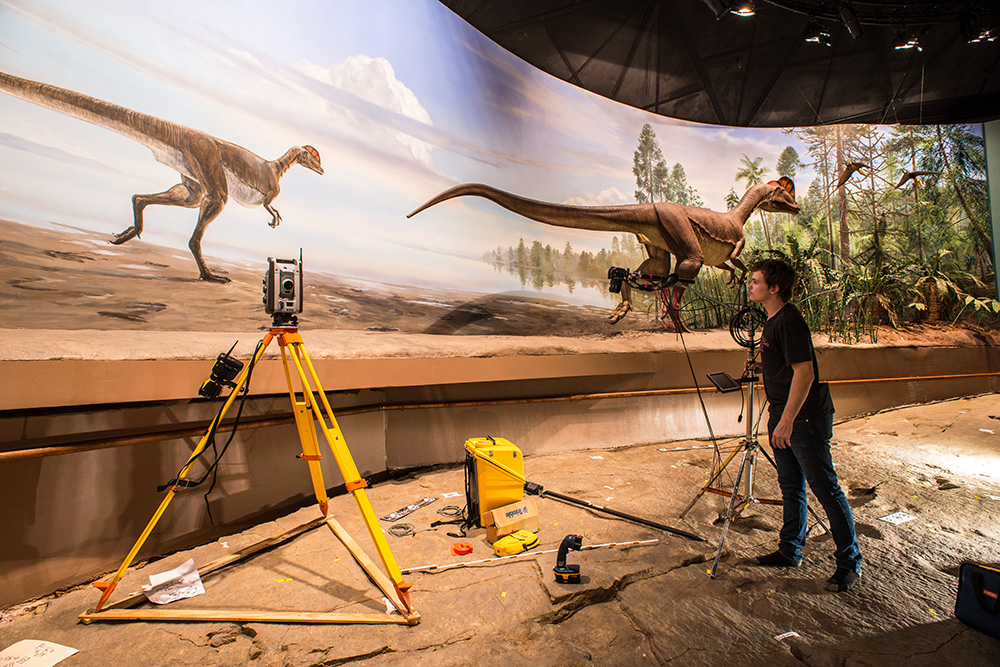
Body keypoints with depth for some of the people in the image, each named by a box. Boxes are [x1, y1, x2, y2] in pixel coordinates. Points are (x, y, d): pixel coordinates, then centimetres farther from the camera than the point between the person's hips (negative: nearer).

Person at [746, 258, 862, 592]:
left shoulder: (790, 321, -18)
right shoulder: (773, 320, 12)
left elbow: (805, 372, -24)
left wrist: (787, 421, -25)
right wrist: (762, 366, 8)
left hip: (806, 418, -10)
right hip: (783, 417, 10)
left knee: (827, 490, 1)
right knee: (791, 487, 17)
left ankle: (850, 562, 16)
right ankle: (790, 551, 29)